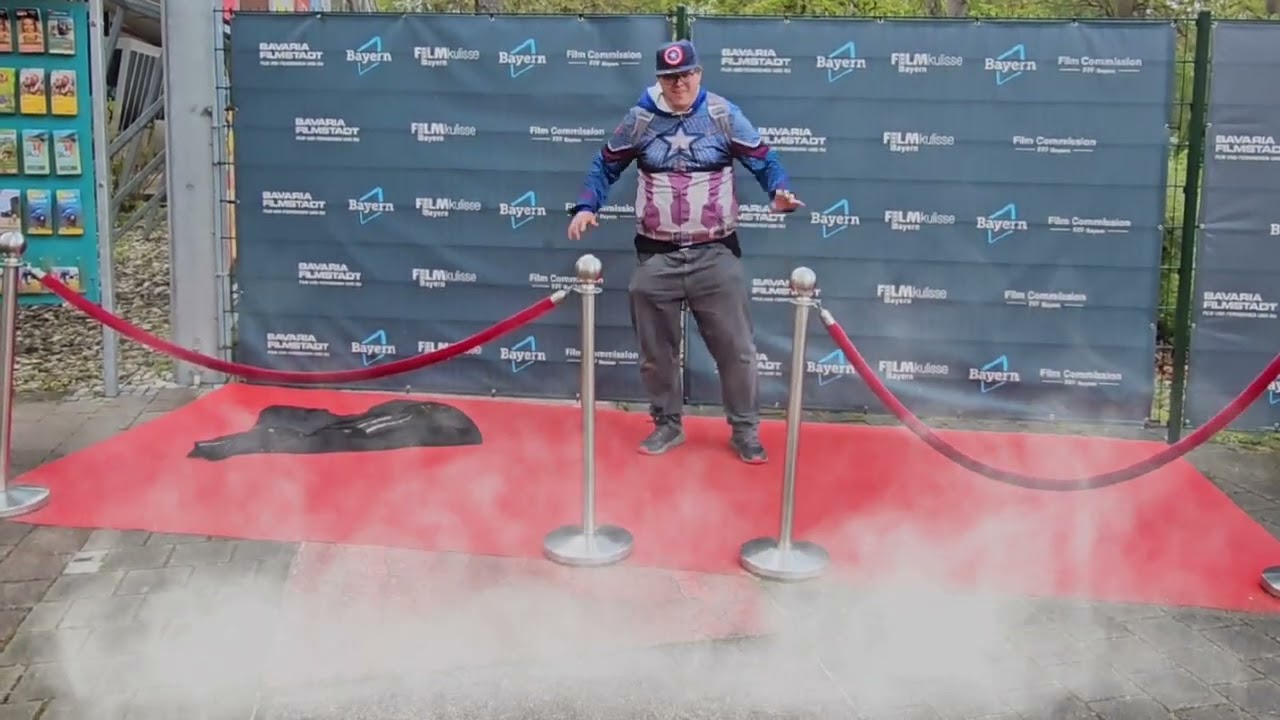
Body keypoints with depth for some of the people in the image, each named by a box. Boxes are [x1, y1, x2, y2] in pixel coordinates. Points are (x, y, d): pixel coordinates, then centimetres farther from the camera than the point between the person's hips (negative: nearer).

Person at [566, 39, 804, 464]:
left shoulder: (724, 116, -3)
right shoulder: (639, 120, 2)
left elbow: (763, 160, -2)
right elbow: (605, 166, 11)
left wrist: (780, 191, -22)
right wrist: (586, 207, -3)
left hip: (715, 255, -1)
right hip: (656, 257, 2)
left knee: (736, 347, 2)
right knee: (655, 351, 12)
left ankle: (745, 430, 18)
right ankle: (667, 425, 30)